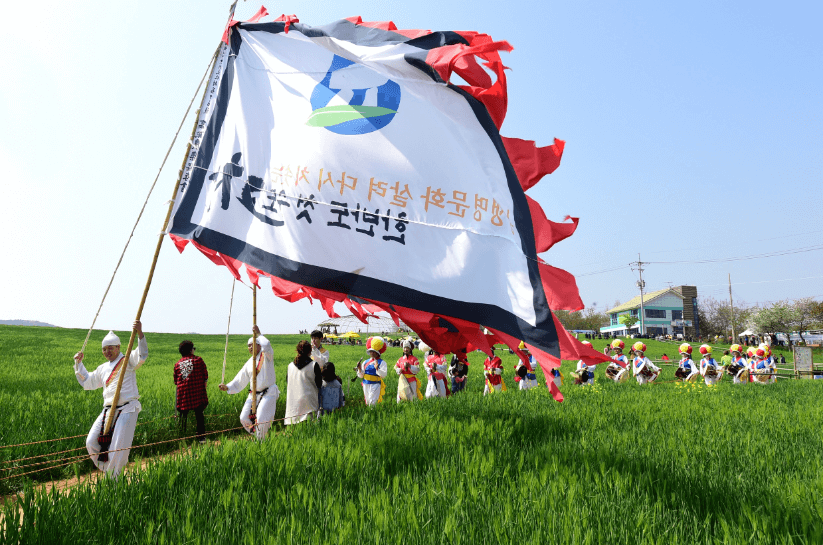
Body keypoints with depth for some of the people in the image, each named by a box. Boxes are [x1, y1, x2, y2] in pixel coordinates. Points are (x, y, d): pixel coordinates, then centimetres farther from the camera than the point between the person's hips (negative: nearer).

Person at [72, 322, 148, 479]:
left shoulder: (128, 361, 0)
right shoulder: (102, 368, 21)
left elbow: (142, 355, -21)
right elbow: (87, 381, 34)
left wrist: (140, 334, -35)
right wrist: (79, 363, 25)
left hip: (127, 409, -7)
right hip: (108, 410, 7)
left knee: (119, 447, -8)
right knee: (92, 442, 2)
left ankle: (112, 478, 8)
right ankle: (108, 470, 19)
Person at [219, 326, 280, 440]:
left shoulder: (266, 356, -2)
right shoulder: (249, 363, 13)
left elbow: (266, 346, -27)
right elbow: (240, 381, 15)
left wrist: (258, 334, -16)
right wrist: (228, 387, 2)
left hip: (268, 393, -6)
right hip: (254, 394, 6)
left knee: (261, 419, -14)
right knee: (244, 418, 2)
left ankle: (261, 440, 7)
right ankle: (257, 435, 23)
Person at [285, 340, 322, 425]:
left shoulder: (290, 366, 3)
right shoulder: (314, 365, -8)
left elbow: (287, 383, 14)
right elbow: (319, 384, -3)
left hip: (293, 403, 4)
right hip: (309, 402, -4)